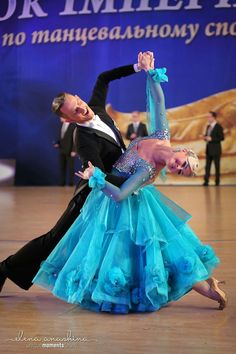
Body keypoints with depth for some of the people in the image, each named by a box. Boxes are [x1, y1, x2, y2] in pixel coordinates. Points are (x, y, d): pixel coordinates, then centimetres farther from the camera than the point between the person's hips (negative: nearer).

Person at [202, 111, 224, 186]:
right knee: (207, 166, 3)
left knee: (217, 166, 0)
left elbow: (222, 138, -14)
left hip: (215, 150, -7)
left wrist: (211, 139, -19)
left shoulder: (218, 127, -9)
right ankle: (206, 181, 4)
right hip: (208, 149, 7)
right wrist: (205, 137, 0)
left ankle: (217, 182, 7)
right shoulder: (208, 126, 14)